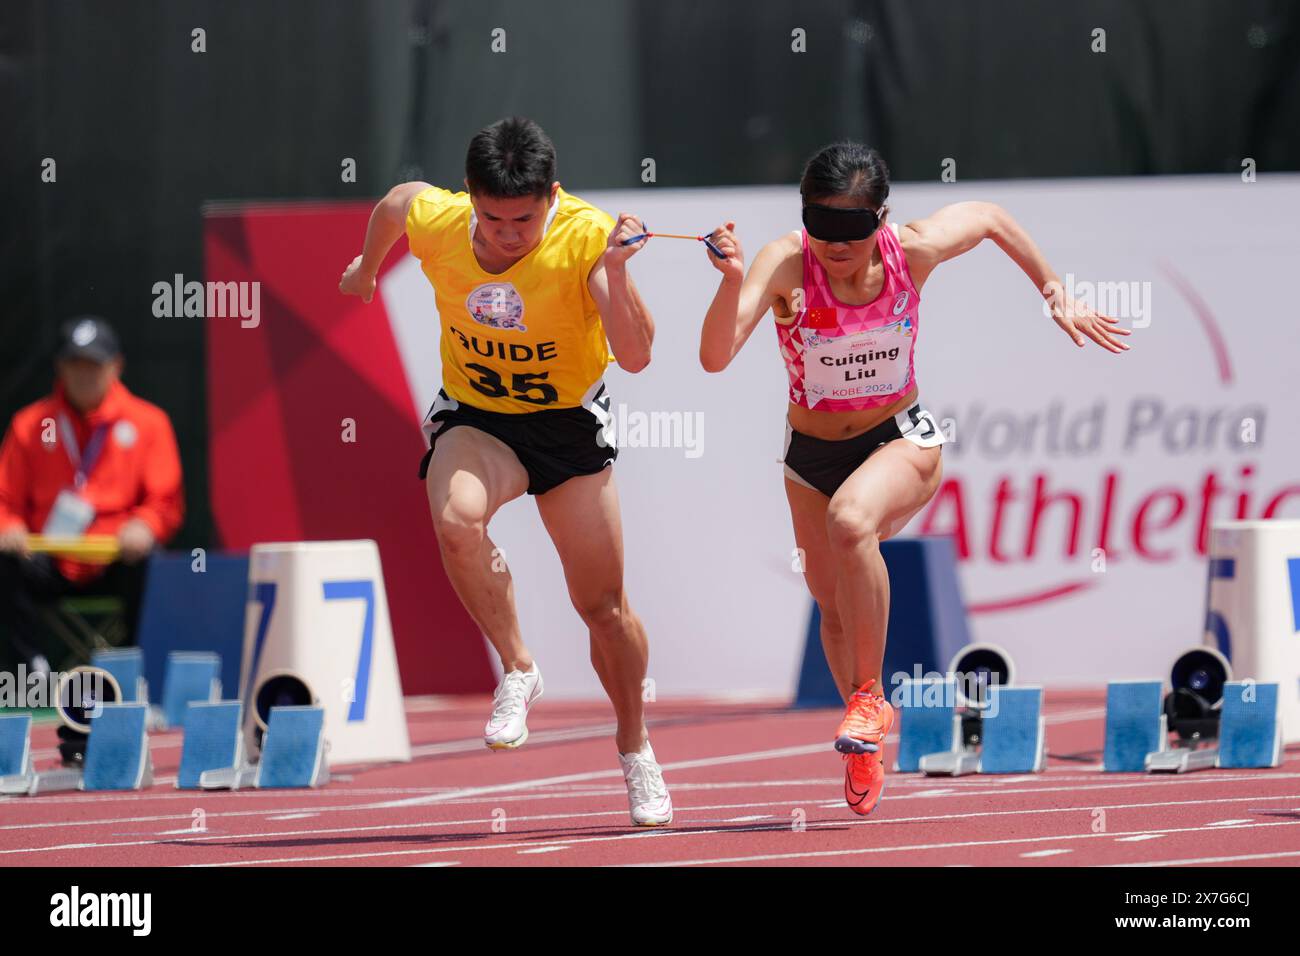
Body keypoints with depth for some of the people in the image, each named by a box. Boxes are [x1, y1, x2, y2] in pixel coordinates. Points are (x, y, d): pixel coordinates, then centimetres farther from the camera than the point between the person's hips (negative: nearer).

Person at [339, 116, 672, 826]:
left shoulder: (587, 237, -26)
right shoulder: (433, 220, -19)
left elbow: (635, 356, -33)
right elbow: (393, 203, 8)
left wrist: (614, 273, -47)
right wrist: (367, 267, 26)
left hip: (569, 421, -1)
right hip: (474, 418, 1)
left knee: (603, 604, 4)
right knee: (456, 517, -34)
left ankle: (634, 748, 30)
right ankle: (517, 670, -14)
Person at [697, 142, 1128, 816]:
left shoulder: (913, 252, -19)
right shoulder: (785, 264, -23)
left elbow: (990, 218, 4)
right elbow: (715, 357, -35)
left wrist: (1056, 295, 10)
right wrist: (733, 281, -51)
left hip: (902, 440, -2)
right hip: (812, 456, 2)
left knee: (850, 521, -35)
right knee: (834, 605, 17)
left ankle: (870, 697, -20)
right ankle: (868, 743, 45)